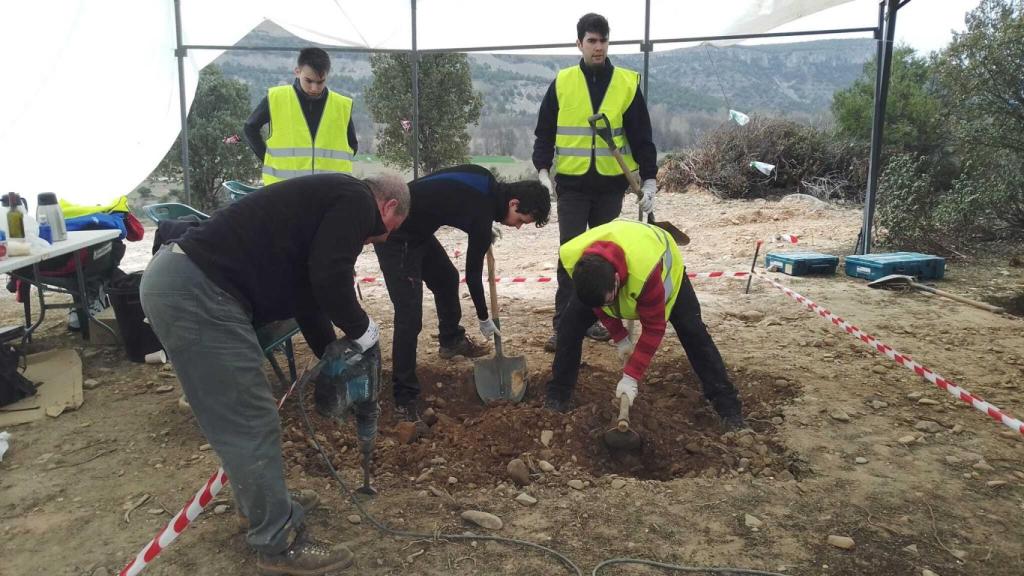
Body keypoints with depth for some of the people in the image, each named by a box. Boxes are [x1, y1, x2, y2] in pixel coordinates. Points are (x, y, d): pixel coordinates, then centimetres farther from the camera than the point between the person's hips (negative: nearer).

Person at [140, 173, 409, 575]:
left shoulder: (330, 198, 26)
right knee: (252, 425, -1)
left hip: (177, 278, 11)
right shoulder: (357, 200, -3)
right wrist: (361, 328, 2)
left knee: (242, 415, 23)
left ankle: (264, 502, 40)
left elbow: (307, 289, 30)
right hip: (197, 292, -11)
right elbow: (329, 278, -16)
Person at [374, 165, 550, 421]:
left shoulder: (487, 182, 1)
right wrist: (484, 318, 6)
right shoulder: (482, 216, -21)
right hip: (395, 235, -10)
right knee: (410, 315, -13)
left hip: (416, 228, 10)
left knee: (447, 277, 24)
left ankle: (451, 340, 46)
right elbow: (473, 273, -9)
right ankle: (404, 399, -7)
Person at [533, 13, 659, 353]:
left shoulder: (627, 83, 2)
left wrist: (649, 180, -2)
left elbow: (641, 136, 4)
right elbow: (544, 132, 5)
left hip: (610, 185, 1)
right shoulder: (562, 83, 1)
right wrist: (543, 171, -8)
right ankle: (562, 324, 4)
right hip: (572, 185, -1)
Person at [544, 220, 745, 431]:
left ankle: (727, 404, 0)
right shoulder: (571, 257, -38)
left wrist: (631, 376, -32)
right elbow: (594, 298, -14)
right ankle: (558, 394, 1)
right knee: (571, 322, -12)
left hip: (664, 266, -3)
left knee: (692, 332, -13)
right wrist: (619, 338, -12)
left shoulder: (646, 272, -50)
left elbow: (654, 327, -33)